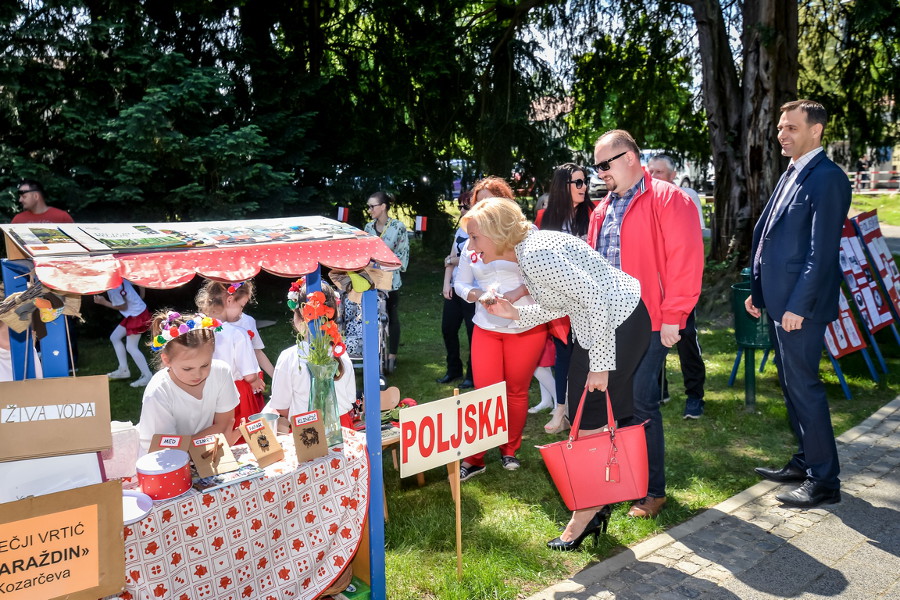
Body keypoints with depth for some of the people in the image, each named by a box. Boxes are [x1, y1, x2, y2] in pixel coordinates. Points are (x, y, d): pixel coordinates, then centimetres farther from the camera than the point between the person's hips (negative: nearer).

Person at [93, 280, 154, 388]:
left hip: (137, 316, -10)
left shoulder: (112, 288, -24)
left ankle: (147, 376, 2)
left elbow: (122, 307, -16)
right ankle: (124, 369, 20)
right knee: (114, 337, 16)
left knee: (131, 347, -4)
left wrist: (104, 302, -8)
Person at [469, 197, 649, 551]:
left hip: (620, 322, -10)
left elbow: (595, 298, -27)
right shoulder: (523, 254, 7)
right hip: (595, 324, 10)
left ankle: (588, 511, 11)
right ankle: (595, 505, 27)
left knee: (590, 419, -4)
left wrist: (600, 364, -23)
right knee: (581, 417, 14)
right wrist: (516, 314, 3)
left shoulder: (536, 254, -24)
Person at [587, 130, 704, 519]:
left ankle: (653, 490, 12)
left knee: (641, 405, -4)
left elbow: (686, 260, -14)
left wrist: (672, 316, -17)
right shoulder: (603, 209, 17)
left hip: (647, 325, -7)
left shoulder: (668, 200, -7)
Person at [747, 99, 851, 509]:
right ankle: (805, 462, 29)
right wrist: (757, 291, 15)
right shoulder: (791, 175, 16)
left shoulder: (827, 178, -13)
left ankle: (824, 481, 9)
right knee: (791, 384, 16)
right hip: (778, 302, 9)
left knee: (804, 386, -3)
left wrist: (798, 306, -21)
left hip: (800, 306, -9)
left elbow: (822, 251, -19)